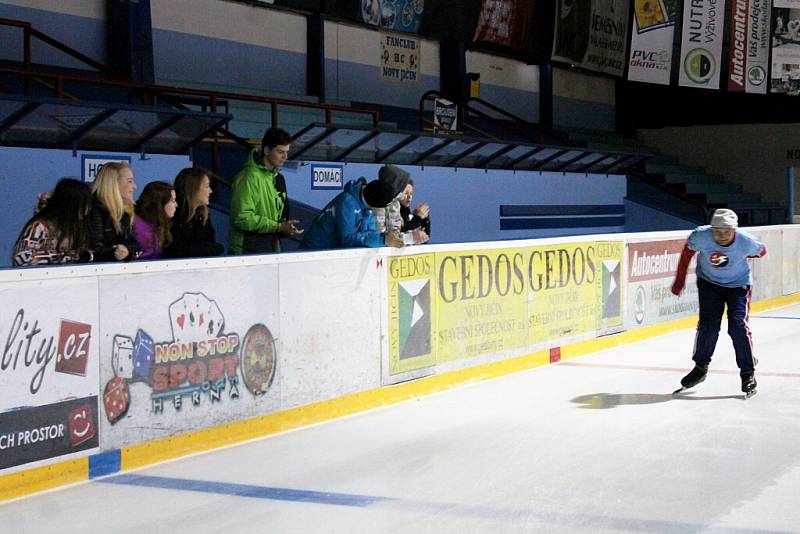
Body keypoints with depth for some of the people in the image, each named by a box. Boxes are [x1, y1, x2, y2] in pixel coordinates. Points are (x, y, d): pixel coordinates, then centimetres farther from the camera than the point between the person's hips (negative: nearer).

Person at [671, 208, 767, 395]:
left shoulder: (746, 242, -29)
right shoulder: (700, 236, -28)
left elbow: (762, 251, -4)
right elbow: (688, 252, -6)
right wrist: (679, 280, 1)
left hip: (738, 284, -1)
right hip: (709, 282, 1)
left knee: (738, 326, -11)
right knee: (708, 325, -2)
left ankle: (748, 373, 3)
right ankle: (700, 367, 18)